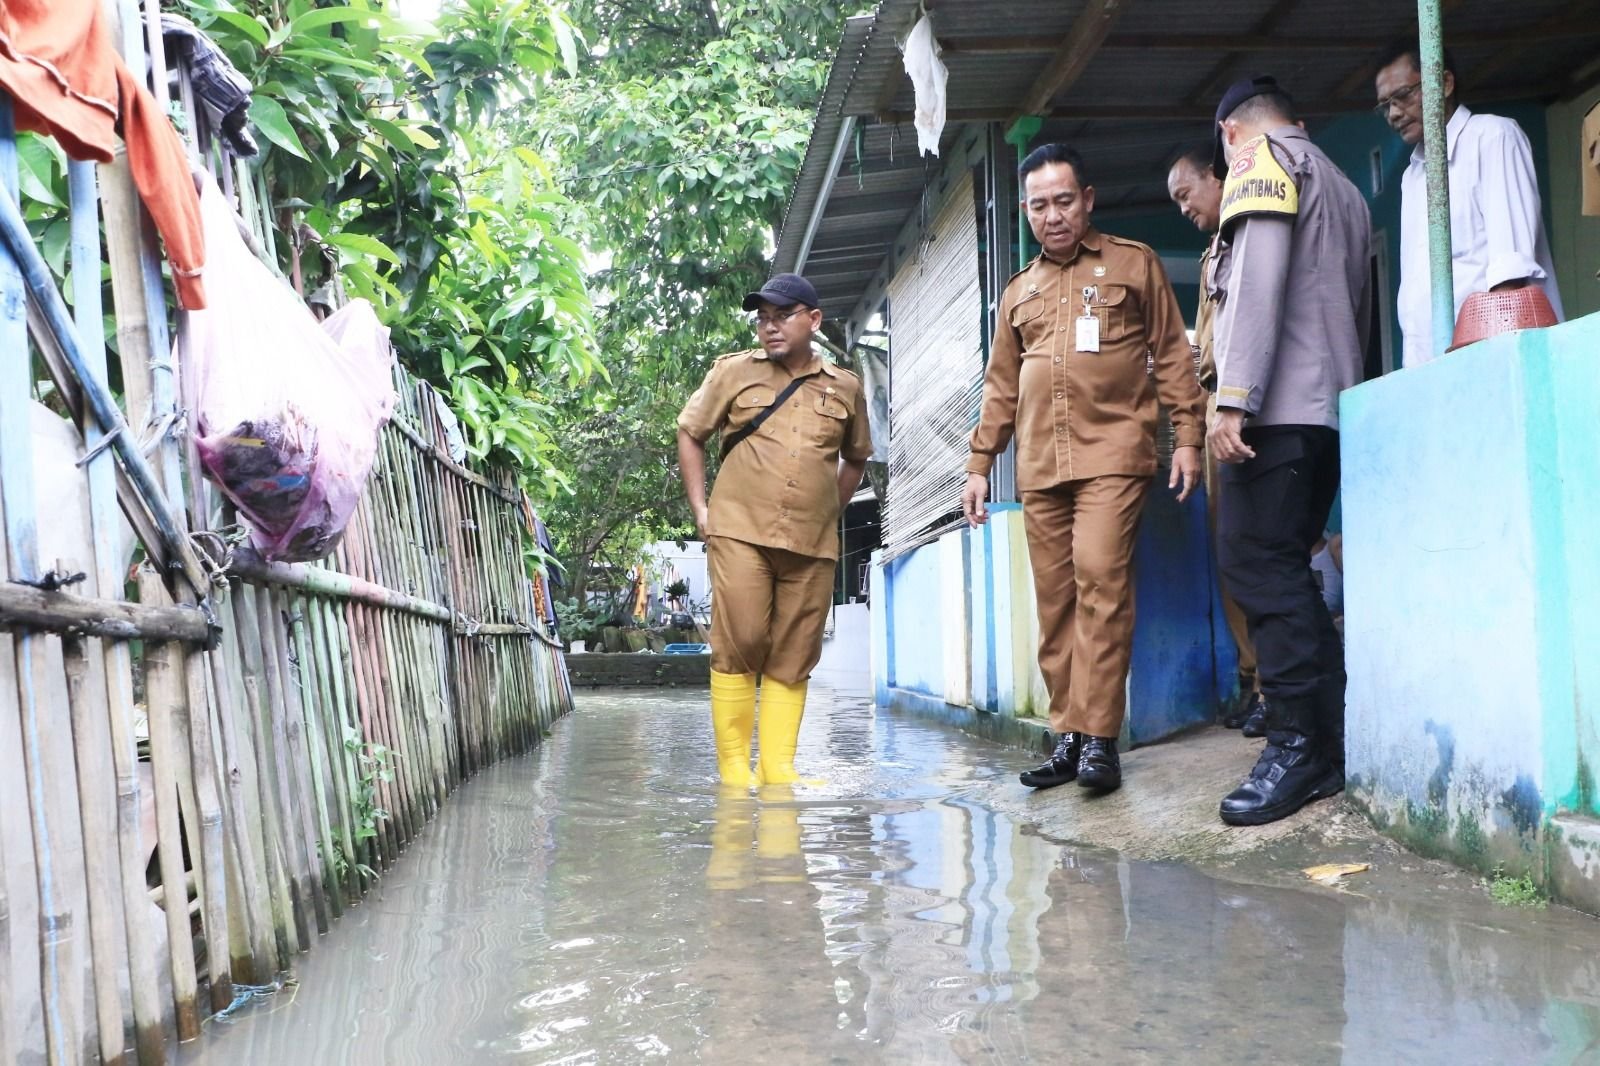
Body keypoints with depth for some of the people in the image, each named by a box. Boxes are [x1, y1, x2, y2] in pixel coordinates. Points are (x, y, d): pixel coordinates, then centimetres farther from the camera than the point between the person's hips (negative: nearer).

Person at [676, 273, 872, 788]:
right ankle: (733, 766, 2)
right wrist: (700, 509, 5)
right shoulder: (734, 371, 7)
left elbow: (856, 458, 27)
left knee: (793, 658, 3)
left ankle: (778, 767, 8)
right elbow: (689, 435, 13)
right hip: (740, 533, -2)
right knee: (739, 644, -8)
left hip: (814, 545, 2)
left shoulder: (845, 388, 12)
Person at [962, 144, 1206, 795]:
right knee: (1055, 599, 2)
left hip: (1112, 453, -4)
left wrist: (1187, 437, -1)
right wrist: (980, 464, 18)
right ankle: (1068, 735, 8)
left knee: (1101, 578, -18)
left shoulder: (1133, 264, 11)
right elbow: (1001, 387, 24)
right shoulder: (1019, 292, 23)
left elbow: (1172, 355, 8)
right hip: (1039, 465, 4)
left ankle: (1098, 737, -14)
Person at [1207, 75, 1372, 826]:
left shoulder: (1262, 159, 2)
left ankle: (1302, 745, -12)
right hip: (1333, 406, 9)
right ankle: (1337, 737, 8)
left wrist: (1232, 400, -20)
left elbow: (1258, 278, -14)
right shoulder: (1343, 188, 27)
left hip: (1280, 407, -9)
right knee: (1280, 570, 9)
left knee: (1258, 565, -11)